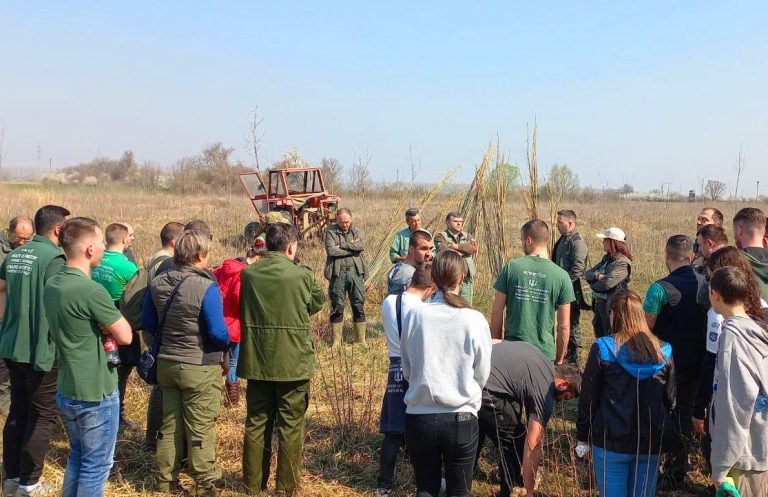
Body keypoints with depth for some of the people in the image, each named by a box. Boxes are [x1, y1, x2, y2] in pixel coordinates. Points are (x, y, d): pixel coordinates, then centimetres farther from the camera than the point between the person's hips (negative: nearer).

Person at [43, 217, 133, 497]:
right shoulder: (91, 290, -25)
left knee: (77, 458, 23)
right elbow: (125, 336, -18)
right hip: (96, 395, -8)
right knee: (96, 466, 7)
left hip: (66, 392, 8)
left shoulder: (52, 285, 2)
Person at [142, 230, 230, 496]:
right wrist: (227, 342, 1)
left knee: (170, 425, 19)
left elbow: (147, 322, 9)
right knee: (200, 429, 5)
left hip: (166, 364, 6)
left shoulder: (157, 282, -1)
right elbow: (218, 333, -21)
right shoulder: (206, 287, -21)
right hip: (200, 368, -6)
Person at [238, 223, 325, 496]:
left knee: (256, 422, 15)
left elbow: (240, 311, 10)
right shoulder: (302, 275, -13)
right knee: (291, 425, 8)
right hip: (293, 361, -3)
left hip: (257, 361, 4)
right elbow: (318, 303, 5)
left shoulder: (247, 273, -4)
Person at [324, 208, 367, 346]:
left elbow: (362, 245, -11)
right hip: (338, 273, -2)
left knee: (359, 306, 6)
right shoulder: (331, 232, 0)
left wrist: (342, 245, -13)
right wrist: (352, 249, -10)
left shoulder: (356, 231, 8)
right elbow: (331, 250, -16)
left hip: (355, 272, 2)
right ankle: (336, 341, 14)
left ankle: (361, 340, 15)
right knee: (337, 307, 4)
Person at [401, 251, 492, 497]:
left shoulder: (414, 316, -8)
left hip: (419, 419, 1)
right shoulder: (475, 320, -11)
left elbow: (407, 370, 4)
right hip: (461, 420, -1)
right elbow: (482, 375, 0)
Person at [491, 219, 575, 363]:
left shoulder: (511, 267, -6)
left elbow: (497, 312, -2)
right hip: (545, 352, 0)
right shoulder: (562, 276, -6)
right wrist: (559, 359, 10)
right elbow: (564, 326, -3)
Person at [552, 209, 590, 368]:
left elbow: (578, 267, -22)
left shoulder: (577, 242, -15)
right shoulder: (563, 240, 14)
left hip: (572, 289, -9)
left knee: (572, 322, -3)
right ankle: (568, 352, 27)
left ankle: (576, 357, 6)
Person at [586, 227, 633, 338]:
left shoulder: (623, 263, -15)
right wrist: (597, 276, -16)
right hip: (599, 304, 8)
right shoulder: (606, 258, 11)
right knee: (599, 337, 18)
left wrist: (593, 284, -5)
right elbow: (588, 274, 6)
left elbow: (606, 284, -24)